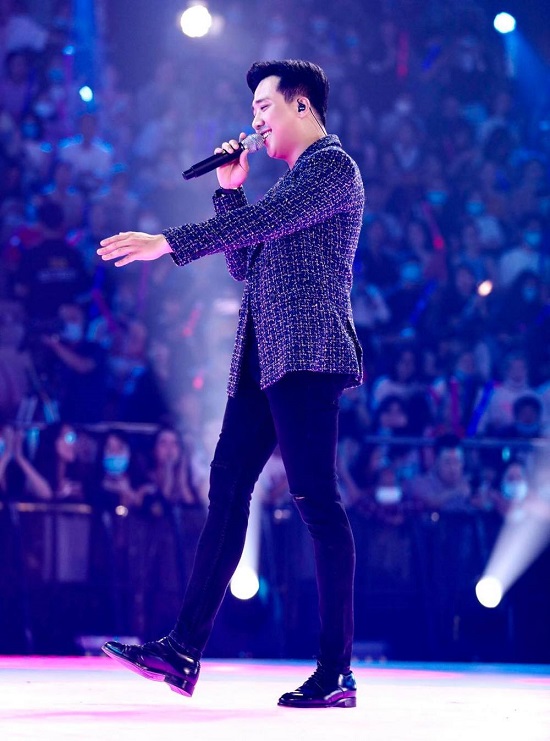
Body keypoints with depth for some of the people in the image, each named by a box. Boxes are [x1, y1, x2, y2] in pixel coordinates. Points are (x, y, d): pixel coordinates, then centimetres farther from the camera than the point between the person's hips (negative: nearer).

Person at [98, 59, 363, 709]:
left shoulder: (332, 165, -5)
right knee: (227, 487, 5)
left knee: (316, 501, -10)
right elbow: (245, 263, 23)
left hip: (305, 356, -10)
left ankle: (336, 674, -9)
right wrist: (230, 191, 13)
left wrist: (166, 243, -21)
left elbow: (261, 222, -19)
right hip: (264, 361, 10)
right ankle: (185, 650, 4)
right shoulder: (291, 181, 25)